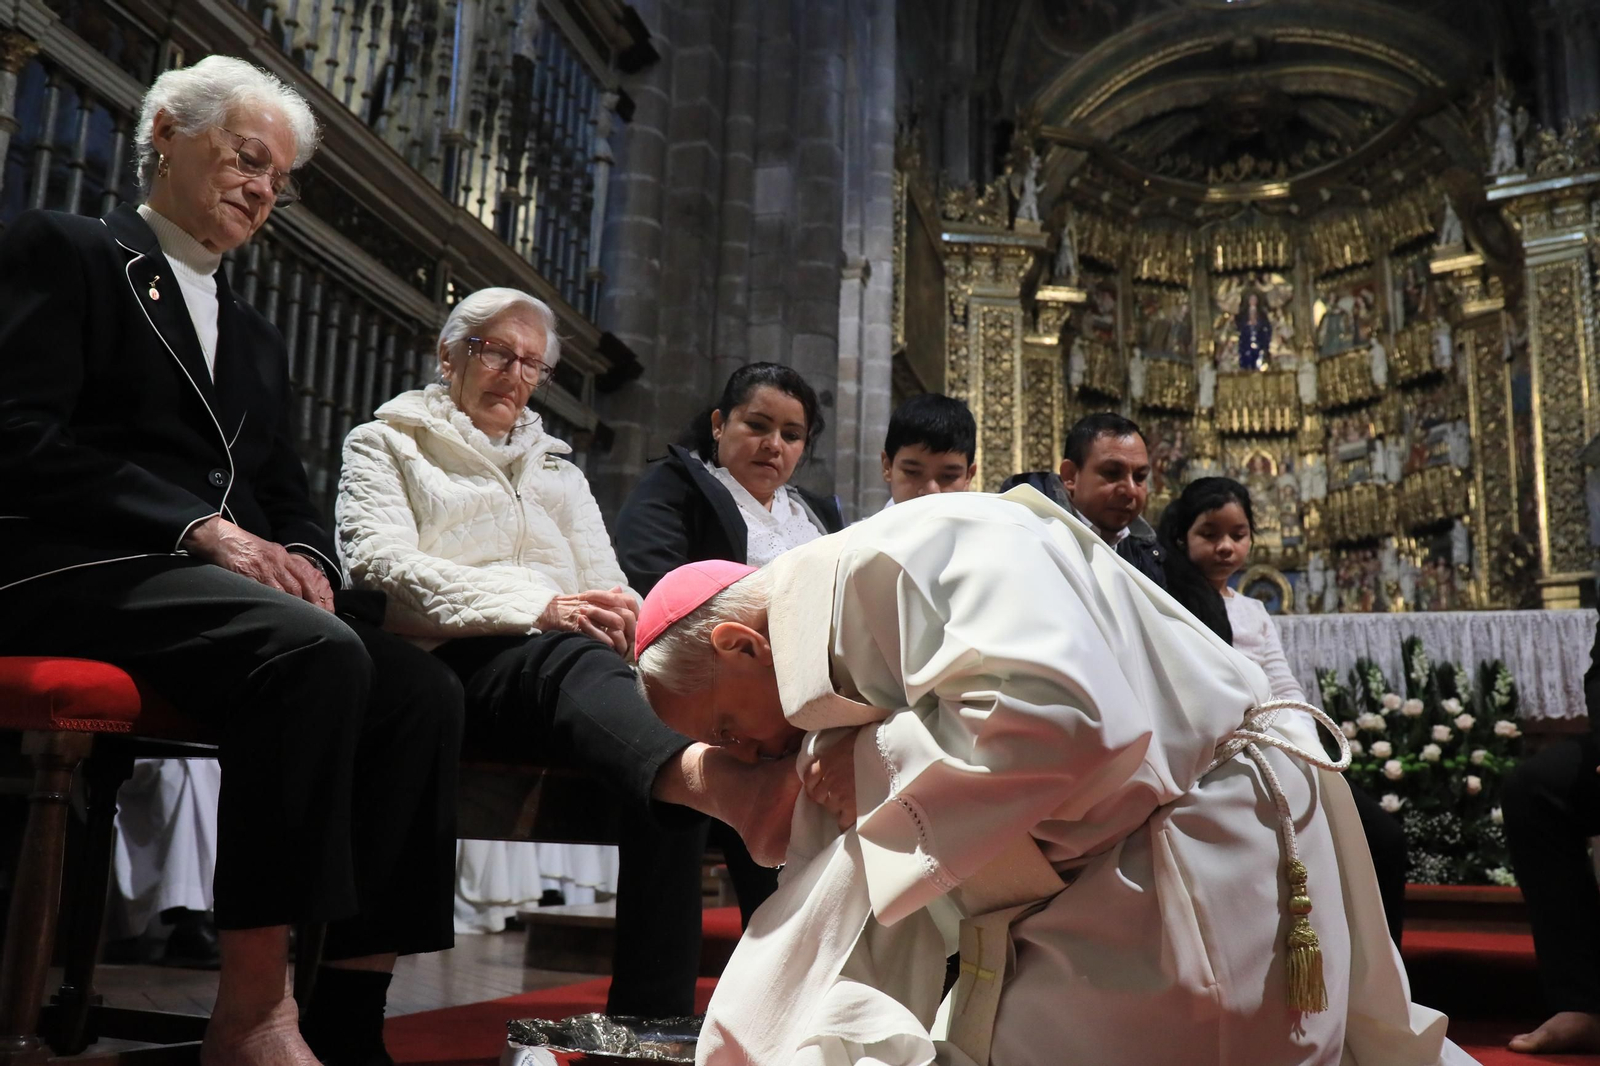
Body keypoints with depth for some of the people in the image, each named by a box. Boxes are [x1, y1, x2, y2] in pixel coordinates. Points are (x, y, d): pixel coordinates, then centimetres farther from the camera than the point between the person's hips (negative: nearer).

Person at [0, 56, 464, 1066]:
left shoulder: (257, 336, 28)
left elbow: (288, 493, 21)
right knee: (316, 653, -35)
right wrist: (198, 527, -17)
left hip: (232, 576, 7)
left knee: (423, 688, -20)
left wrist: (303, 558, -4)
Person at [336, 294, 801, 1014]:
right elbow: (381, 562, -2)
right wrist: (540, 608, -16)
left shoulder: (557, 469, 33)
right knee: (568, 658, -38)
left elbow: (607, 583, 19)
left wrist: (622, 613, -10)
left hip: (566, 654, 4)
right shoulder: (387, 443, 20)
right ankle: (706, 775, -70)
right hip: (450, 657, -3)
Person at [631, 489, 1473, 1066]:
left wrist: (879, 771, -19)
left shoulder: (916, 553, -18)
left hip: (1214, 860, -9)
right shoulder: (837, 674, 10)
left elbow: (1063, 715, -34)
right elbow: (855, 939, 10)